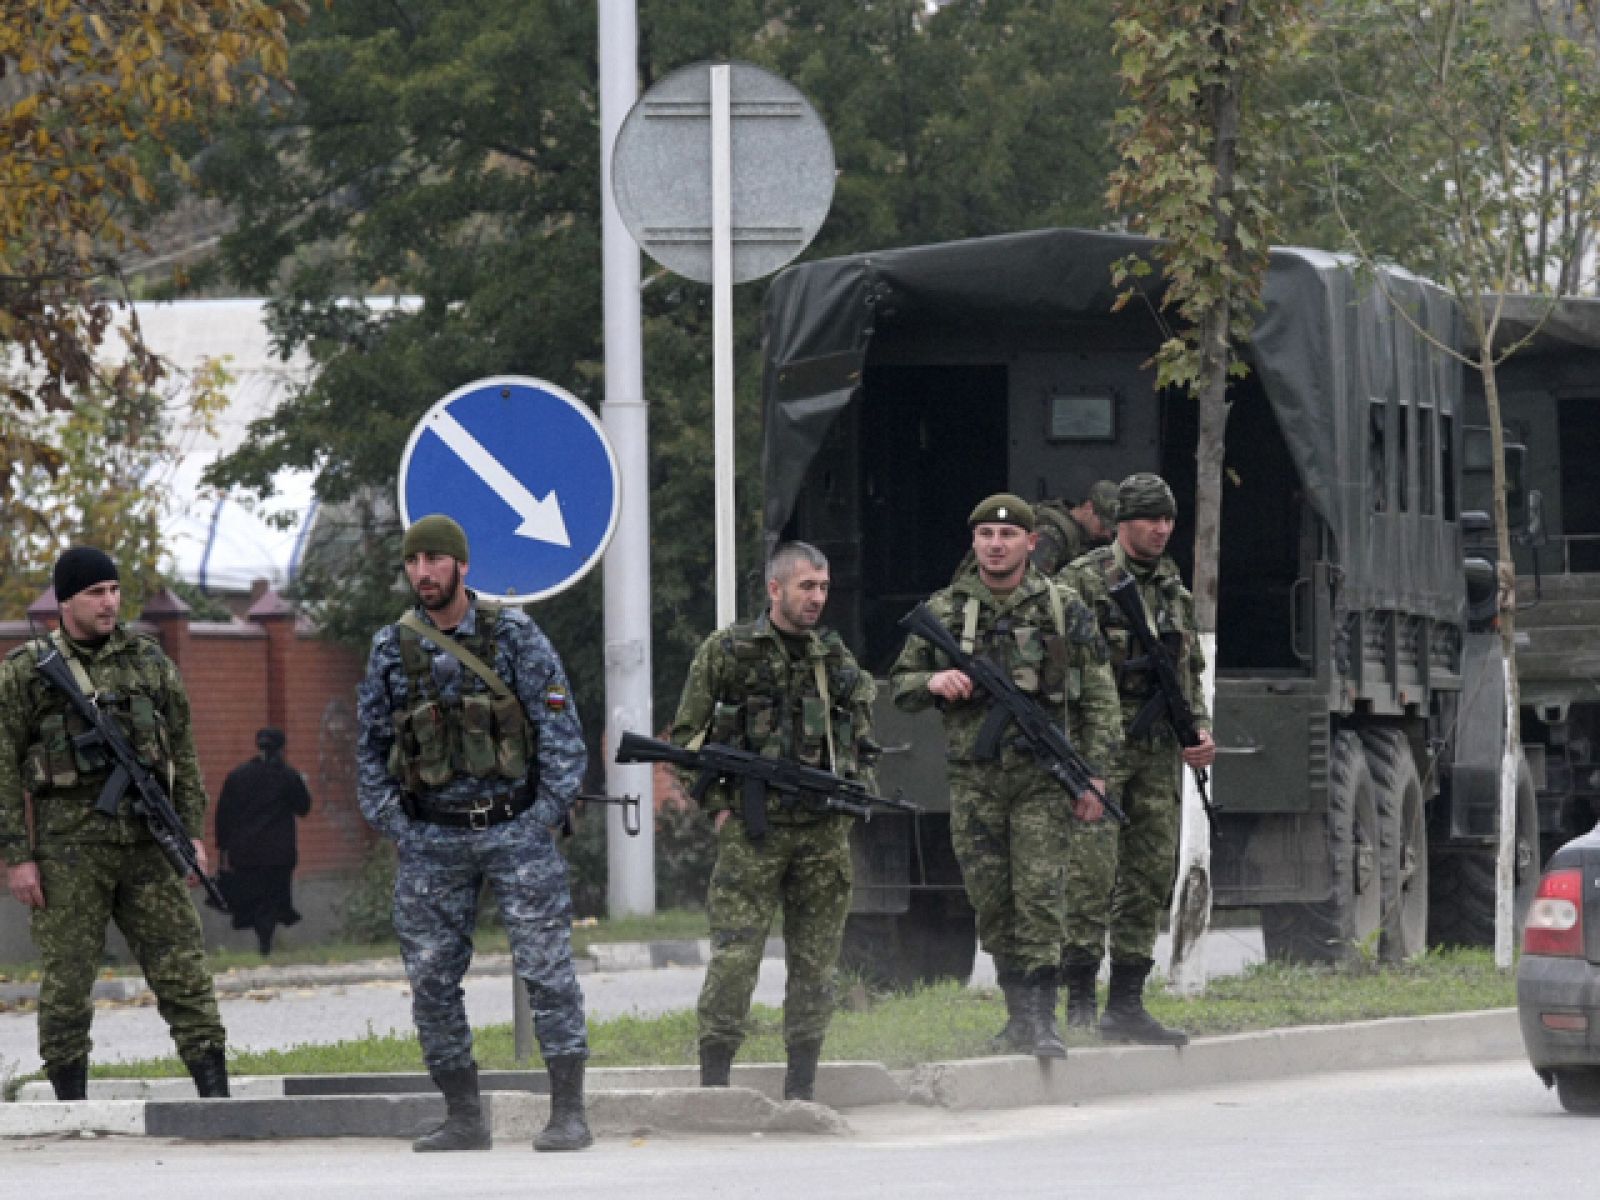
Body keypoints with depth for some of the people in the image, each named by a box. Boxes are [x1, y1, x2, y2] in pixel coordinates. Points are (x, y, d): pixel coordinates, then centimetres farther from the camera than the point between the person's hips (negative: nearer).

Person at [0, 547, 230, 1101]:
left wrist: (193, 833, 6)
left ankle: (216, 1096, -1)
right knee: (67, 977, 0)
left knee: (181, 963, -2)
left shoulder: (148, 660, 11)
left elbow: (182, 752, 14)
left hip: (145, 842, 3)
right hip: (68, 843, -3)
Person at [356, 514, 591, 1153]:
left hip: (515, 829, -3)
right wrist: (394, 826, 2)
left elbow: (559, 726, -2)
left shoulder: (514, 634, -2)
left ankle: (568, 1113, -5)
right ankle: (463, 1118, 10)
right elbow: (370, 746, 12)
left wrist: (545, 815, -9)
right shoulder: (392, 648, 5)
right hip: (432, 841, 3)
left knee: (546, 968, -8)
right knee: (432, 980, 2)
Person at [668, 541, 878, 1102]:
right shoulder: (727, 651, 0)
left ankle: (800, 1089, 10)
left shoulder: (836, 657, 12)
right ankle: (713, 1086, -8)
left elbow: (863, 739, 22)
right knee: (734, 956, -10)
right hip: (753, 829, -4)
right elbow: (685, 734, 2)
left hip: (825, 829, 4)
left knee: (815, 961, 4)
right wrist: (717, 802, -5)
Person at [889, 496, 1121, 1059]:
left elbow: (1099, 698, 4)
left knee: (1039, 895, -11)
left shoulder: (1064, 609, 3)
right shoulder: (944, 610, 7)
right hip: (974, 779, 2)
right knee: (992, 904, 5)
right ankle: (1019, 1015, 15)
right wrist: (933, 683, -11)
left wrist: (1093, 773, -3)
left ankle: (1042, 1017, -9)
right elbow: (900, 686, 13)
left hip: (1043, 778, -2)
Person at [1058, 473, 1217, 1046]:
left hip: (1159, 755, 7)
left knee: (1151, 875, 6)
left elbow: (1189, 671, 23)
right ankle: (1080, 1000, -12)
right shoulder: (1084, 581, -5)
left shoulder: (1173, 589, 16)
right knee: (1092, 870, -13)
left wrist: (1201, 728, 7)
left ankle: (1127, 1004, 11)